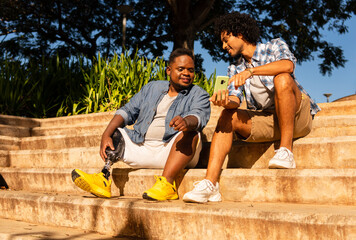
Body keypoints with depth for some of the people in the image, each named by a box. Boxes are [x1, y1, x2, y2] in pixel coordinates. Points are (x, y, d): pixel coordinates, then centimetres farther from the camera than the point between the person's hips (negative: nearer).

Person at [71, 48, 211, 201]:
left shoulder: (199, 95, 7)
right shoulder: (152, 88, 19)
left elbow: (198, 116, -15)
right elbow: (128, 111, 11)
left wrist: (187, 122, -41)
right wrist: (106, 135, -6)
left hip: (173, 151, -4)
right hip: (142, 147, 5)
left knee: (190, 133, -30)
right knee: (114, 133, 2)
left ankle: (167, 183, -43)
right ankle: (103, 179, -20)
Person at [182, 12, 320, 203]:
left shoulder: (274, 46, 3)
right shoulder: (235, 69, 15)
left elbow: (288, 65, -21)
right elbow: (235, 100, -2)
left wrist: (251, 70, -31)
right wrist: (225, 100, -26)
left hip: (297, 116, -4)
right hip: (266, 121, 4)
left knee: (282, 79, -30)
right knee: (228, 115, -19)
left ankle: (286, 151, -29)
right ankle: (210, 185, -32)